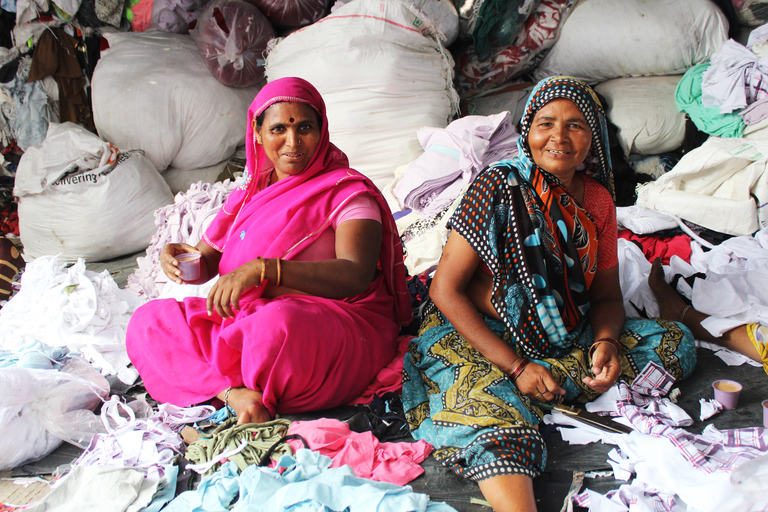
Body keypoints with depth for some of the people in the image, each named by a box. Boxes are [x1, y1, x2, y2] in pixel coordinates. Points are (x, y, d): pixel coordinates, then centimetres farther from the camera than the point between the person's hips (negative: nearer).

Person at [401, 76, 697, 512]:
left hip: (566, 337, 6)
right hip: (475, 337, -6)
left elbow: (607, 294, 12)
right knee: (497, 425, -35)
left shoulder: (597, 200, 3)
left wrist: (605, 342, -13)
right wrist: (515, 366, -19)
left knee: (677, 343, -6)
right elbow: (446, 289, -15)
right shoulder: (499, 186, -13)